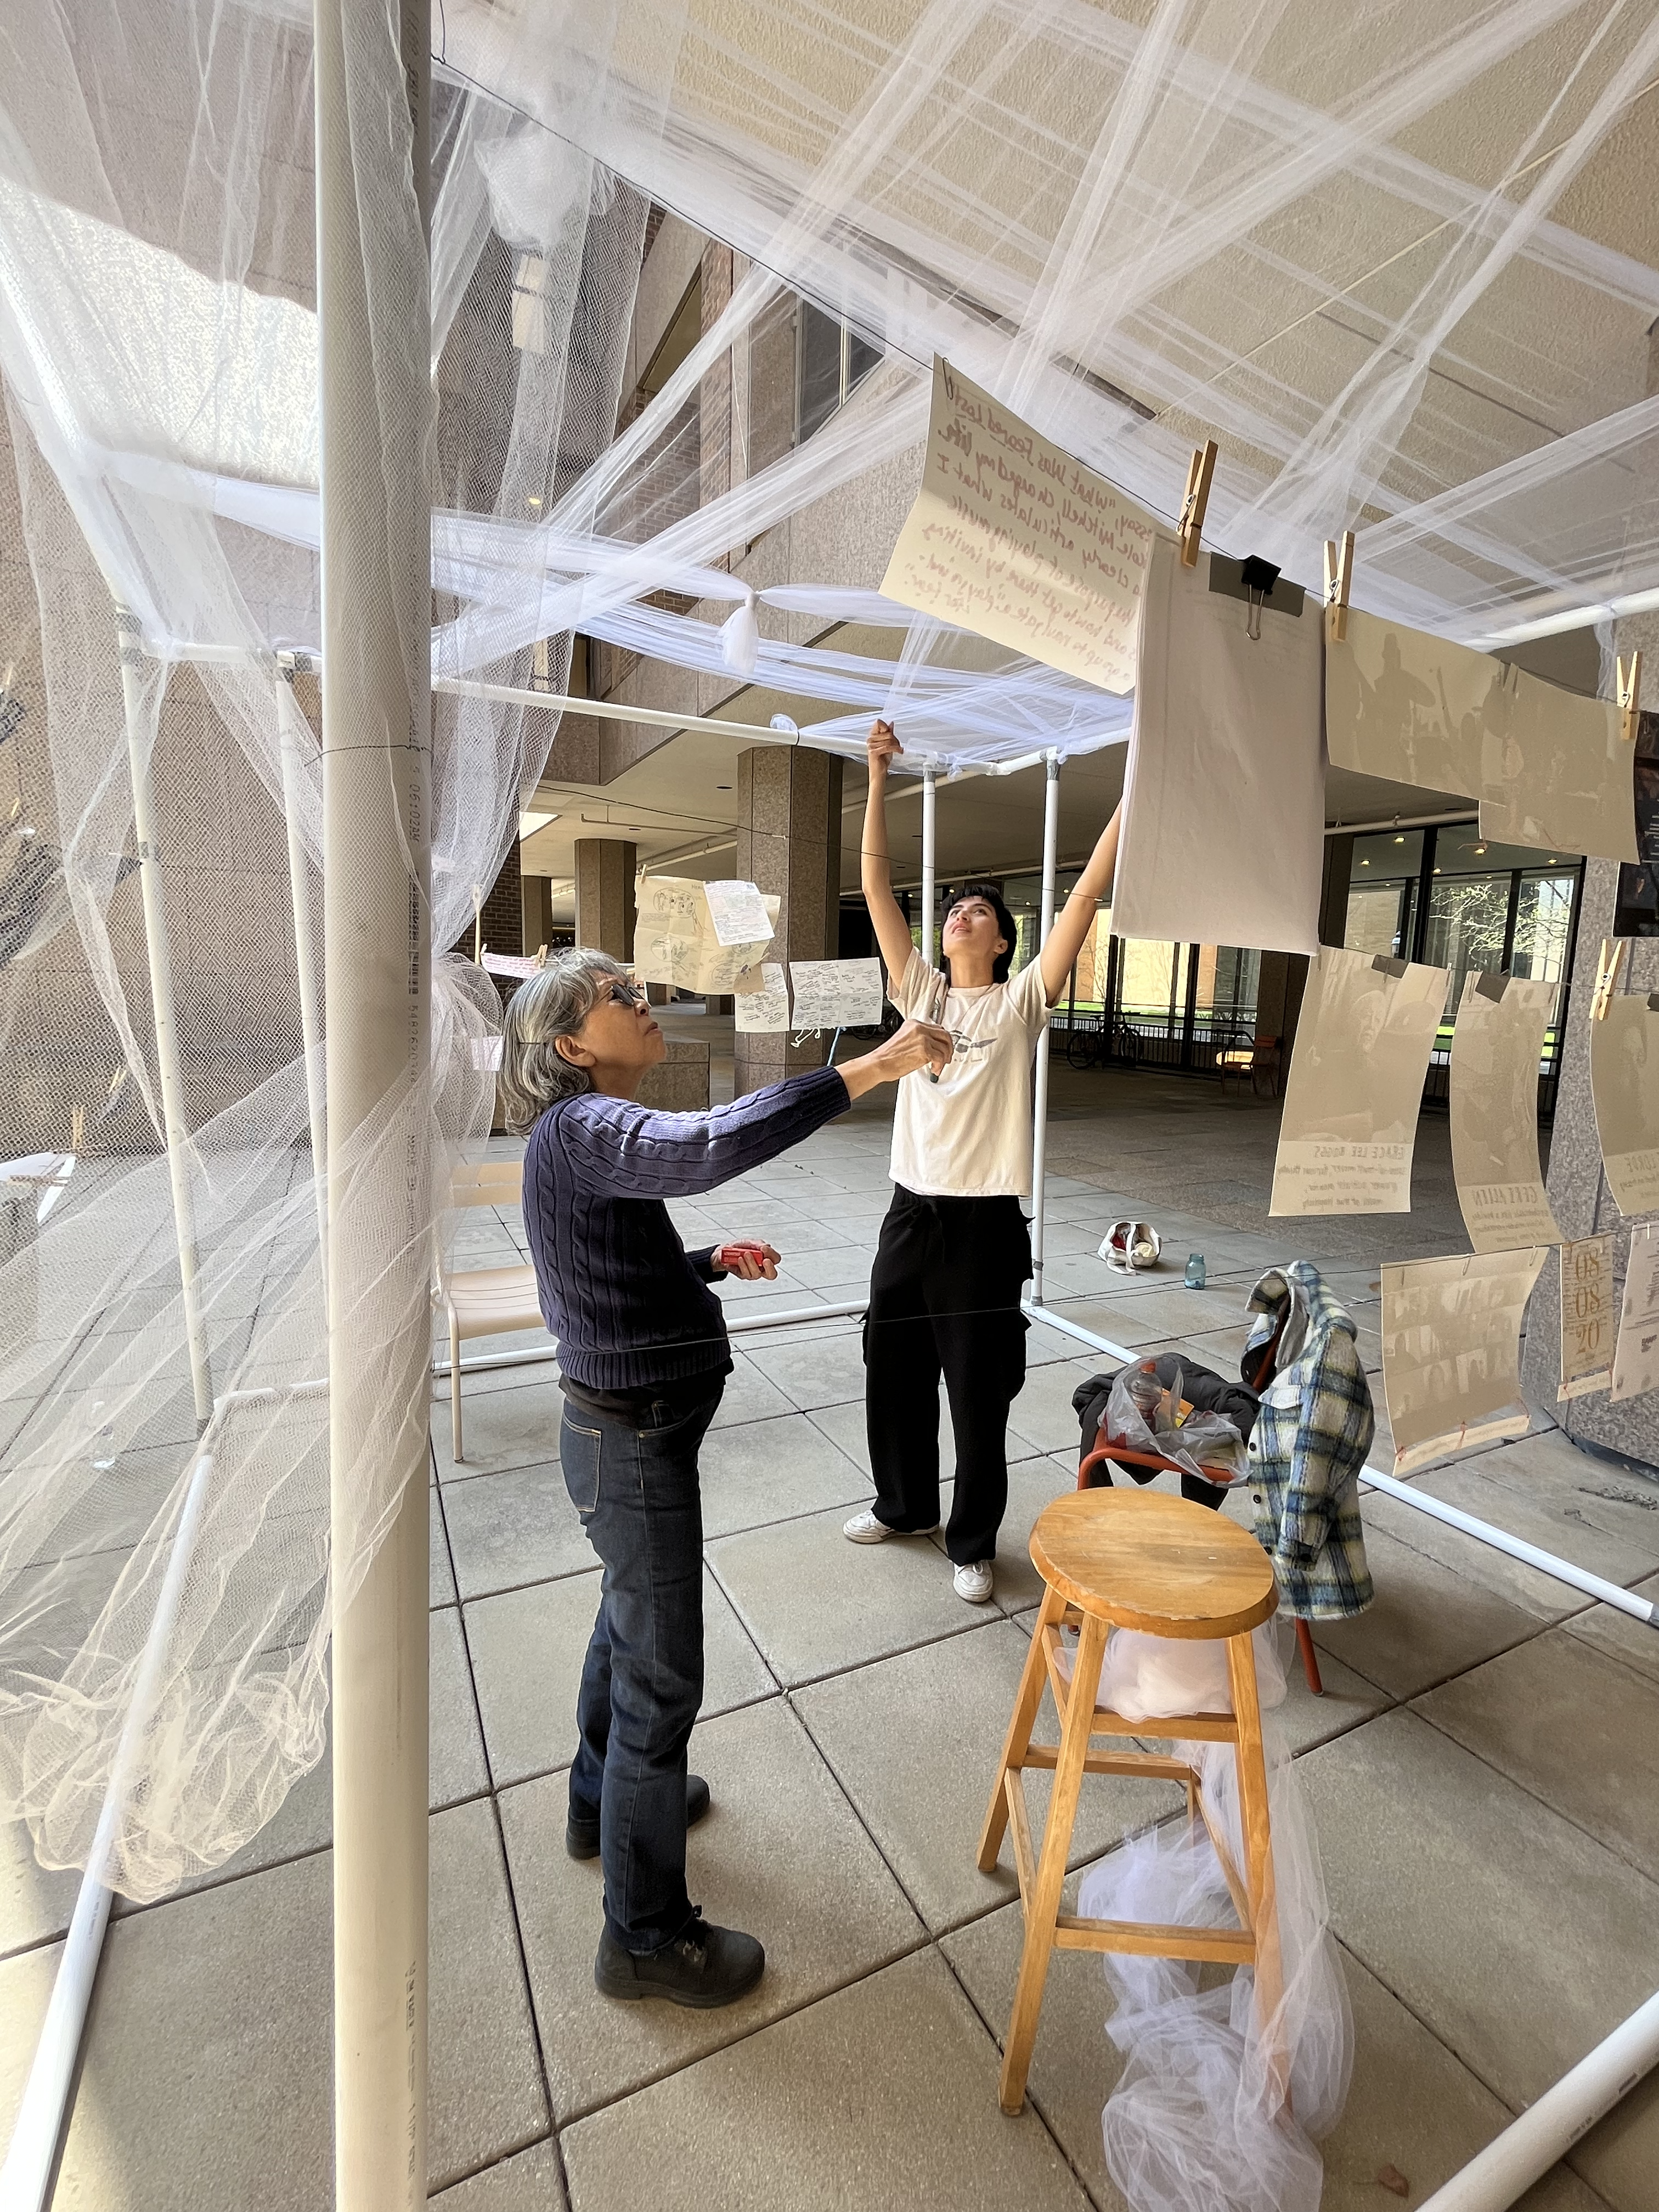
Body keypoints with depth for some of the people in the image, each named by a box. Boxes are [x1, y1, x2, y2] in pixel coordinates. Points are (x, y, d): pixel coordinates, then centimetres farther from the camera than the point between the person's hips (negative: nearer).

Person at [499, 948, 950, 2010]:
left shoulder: (591, 1134, 9)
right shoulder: (582, 1128, -23)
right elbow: (707, 1147, -45)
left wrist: (710, 1262, 4)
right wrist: (872, 1068, -44)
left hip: (625, 1431, 10)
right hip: (633, 1442, -10)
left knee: (627, 1624, 29)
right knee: (662, 1679, 7)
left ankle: (606, 1798, 54)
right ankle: (647, 1937, 30)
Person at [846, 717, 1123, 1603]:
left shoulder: (1019, 1002, -2)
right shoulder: (919, 990, 6)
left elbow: (1084, 897, -9)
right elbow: (876, 887, 2)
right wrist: (877, 777, -2)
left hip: (984, 1223, -4)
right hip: (911, 1212, 4)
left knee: (978, 1395, 8)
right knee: (892, 1373, 18)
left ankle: (973, 1542, 30)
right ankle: (904, 1504, 42)